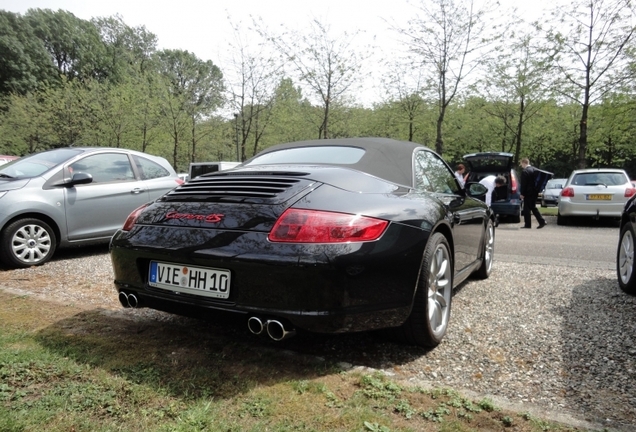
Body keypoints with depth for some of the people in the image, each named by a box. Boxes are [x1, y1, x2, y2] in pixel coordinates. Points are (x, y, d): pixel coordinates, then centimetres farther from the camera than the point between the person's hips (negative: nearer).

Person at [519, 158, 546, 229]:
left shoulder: (524, 171, -16)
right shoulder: (534, 169, 9)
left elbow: (523, 184, -17)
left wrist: (522, 194, -11)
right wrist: (538, 190, 19)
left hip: (528, 193, -8)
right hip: (535, 192, 8)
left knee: (526, 209, 0)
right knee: (533, 208, 16)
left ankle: (528, 224, 3)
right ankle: (542, 221, 12)